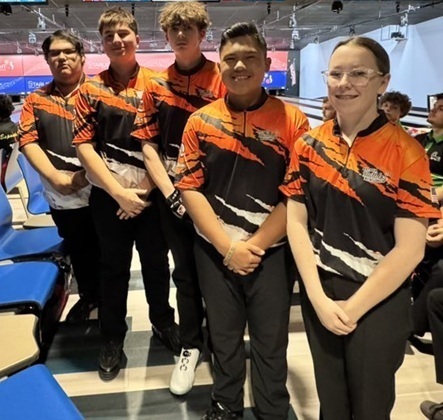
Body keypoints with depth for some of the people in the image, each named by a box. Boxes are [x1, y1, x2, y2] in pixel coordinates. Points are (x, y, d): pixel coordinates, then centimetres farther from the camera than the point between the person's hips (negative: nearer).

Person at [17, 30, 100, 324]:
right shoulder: (36, 100, 11)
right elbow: (27, 141, 1)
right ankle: (88, 296, 39)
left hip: (100, 189, -3)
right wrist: (57, 178, -13)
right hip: (62, 196, 3)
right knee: (78, 251, 18)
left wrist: (87, 172, -17)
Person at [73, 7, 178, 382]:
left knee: (156, 262, 14)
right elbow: (84, 146, -6)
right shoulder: (91, 89, -1)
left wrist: (145, 187, -10)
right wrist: (119, 192, -14)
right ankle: (113, 338, 28)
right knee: (114, 267, 11)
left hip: (151, 192, 0)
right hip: (109, 195, 0)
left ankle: (163, 321, 37)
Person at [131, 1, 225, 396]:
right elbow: (148, 145, 3)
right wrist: (171, 192, -8)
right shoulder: (156, 85, 5)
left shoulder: (222, 79, -5)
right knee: (185, 270, 12)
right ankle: (190, 346, 28)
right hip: (172, 192, 3)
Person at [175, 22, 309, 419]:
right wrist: (227, 247, -11)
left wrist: (254, 246, -12)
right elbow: (189, 188, -3)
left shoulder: (292, 120, -5)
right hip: (215, 250, 2)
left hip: (272, 252, -1)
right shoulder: (200, 121, 0)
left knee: (270, 343, 11)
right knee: (224, 337, 17)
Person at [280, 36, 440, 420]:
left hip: (380, 302, -3)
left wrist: (353, 308, -14)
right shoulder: (309, 145, -1)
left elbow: (410, 248, -14)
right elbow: (296, 221, -1)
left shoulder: (405, 151, -12)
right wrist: (317, 297, -10)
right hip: (320, 294, 3)